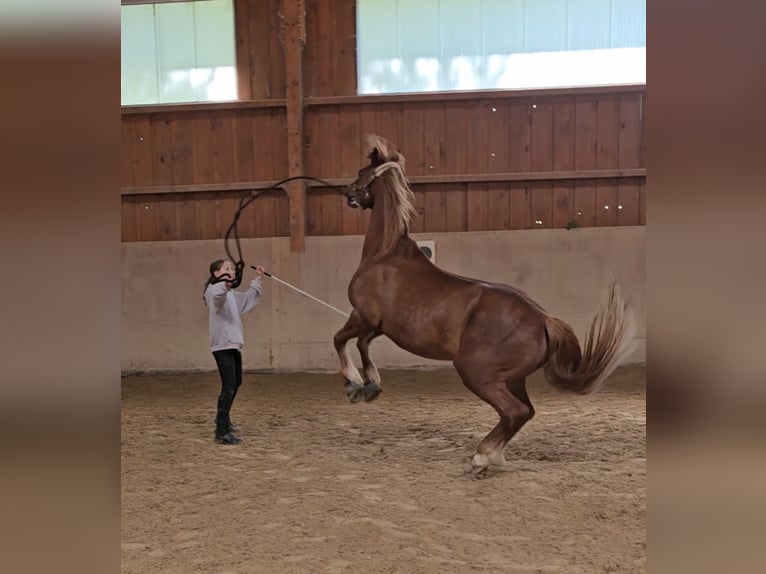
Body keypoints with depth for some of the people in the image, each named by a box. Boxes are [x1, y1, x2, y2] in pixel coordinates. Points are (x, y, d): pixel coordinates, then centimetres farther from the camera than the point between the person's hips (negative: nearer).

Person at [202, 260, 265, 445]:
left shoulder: (230, 293, 18)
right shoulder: (214, 290, -11)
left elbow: (247, 299, 31)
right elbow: (218, 295, -36)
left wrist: (257, 279, 26)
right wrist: (224, 284, -58)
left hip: (233, 344, 10)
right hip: (222, 345, -10)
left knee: (235, 383, 22)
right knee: (228, 387, -15)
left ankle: (223, 420, 39)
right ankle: (221, 432, -13)